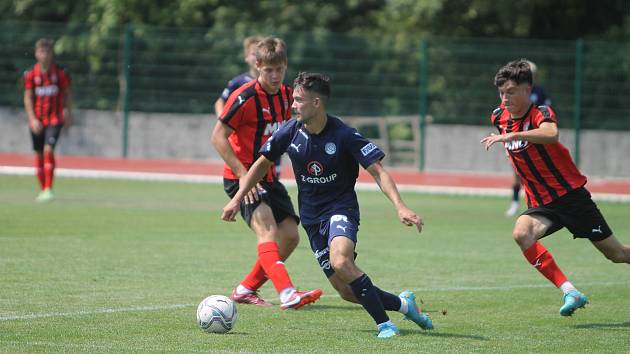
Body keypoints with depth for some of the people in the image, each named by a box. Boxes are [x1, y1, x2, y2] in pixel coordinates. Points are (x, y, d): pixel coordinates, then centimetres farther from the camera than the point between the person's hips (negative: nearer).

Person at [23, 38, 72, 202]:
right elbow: (28, 98, -1)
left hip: (55, 119, -2)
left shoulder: (60, 72, -3)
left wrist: (68, 113, 0)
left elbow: (67, 94, 7)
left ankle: (48, 189, -16)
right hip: (37, 120, 2)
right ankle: (42, 190, 21)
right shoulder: (30, 74, -2)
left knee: (48, 149, -19)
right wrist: (33, 119, -10)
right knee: (39, 154, 7)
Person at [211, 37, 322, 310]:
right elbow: (218, 137, -16)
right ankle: (286, 293, -41)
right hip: (241, 177, -8)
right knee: (266, 229, -25)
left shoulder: (285, 95, 6)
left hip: (268, 178, 8)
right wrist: (242, 174, -21)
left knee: (290, 236, 4)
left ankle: (246, 289, 17)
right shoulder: (245, 97, -17)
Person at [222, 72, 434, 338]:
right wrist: (237, 199, 10)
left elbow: (378, 172, -18)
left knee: (340, 262, -34)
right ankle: (402, 304, 23)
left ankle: (384, 323, -22)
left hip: (341, 208, -5)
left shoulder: (344, 135, -18)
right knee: (346, 291, 0)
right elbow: (263, 163, 12)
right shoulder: (290, 132, -4)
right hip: (311, 217, 5)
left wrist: (400, 207, -31)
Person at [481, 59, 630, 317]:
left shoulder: (541, 112, -16)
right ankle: (569, 292, -29)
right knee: (521, 234, -29)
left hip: (571, 194, -5)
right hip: (540, 203, 5)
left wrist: (512, 136, -50)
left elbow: (551, 134, -41)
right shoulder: (499, 117, 2)